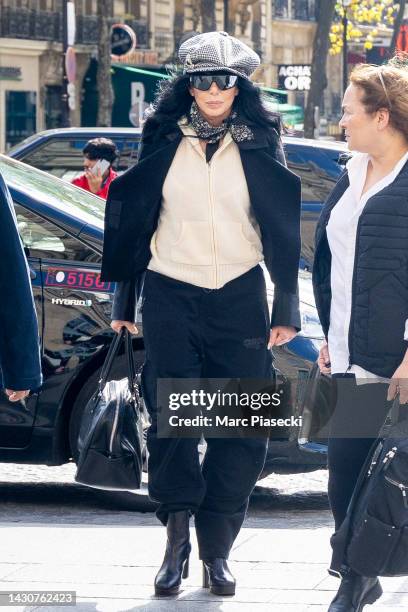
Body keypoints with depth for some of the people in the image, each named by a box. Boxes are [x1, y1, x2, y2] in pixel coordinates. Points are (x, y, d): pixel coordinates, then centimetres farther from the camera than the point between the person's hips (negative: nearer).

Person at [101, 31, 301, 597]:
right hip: (171, 293, 0)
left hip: (239, 295, 0)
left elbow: (284, 229, 6)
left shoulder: (260, 143, 4)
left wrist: (286, 309, 1)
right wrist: (124, 300, 8)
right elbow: (133, 218, 10)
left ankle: (215, 551, 5)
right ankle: (176, 541, -1)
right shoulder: (164, 139, 5)